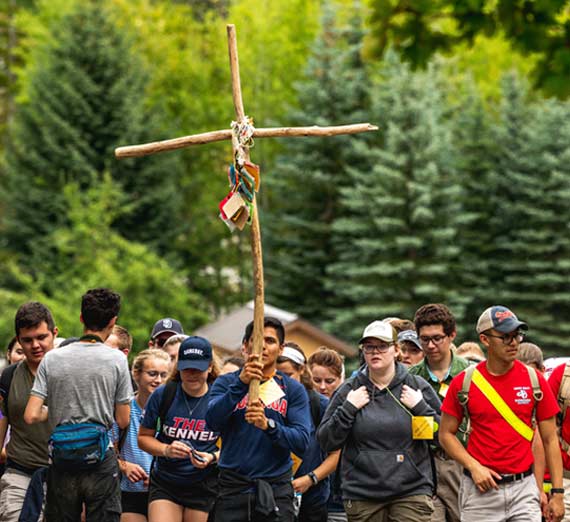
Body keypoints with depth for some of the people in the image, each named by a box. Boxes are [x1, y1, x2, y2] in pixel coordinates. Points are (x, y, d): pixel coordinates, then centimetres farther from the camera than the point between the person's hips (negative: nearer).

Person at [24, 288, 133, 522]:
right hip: (101, 462, -2)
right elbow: (122, 421, -2)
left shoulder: (52, 359, 0)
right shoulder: (117, 360, -5)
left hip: (62, 464, 2)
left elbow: (31, 416, -5)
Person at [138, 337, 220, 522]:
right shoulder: (163, 395, -2)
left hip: (204, 488, 0)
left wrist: (213, 457, -16)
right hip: (165, 484, 0)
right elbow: (144, 437, 6)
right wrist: (166, 450, -13)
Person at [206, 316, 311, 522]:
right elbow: (213, 420, -12)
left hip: (276, 490, 0)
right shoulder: (227, 383, 8)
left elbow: (302, 443, -5)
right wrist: (241, 383, -25)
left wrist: (268, 425, -22)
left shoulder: (293, 389, 7)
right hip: (233, 488, 0)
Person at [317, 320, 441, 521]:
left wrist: (420, 407, -7)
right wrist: (348, 408, -7)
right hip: (362, 497, 1)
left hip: (412, 492, -1)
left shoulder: (418, 387, 4)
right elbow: (326, 441, 4)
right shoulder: (349, 391, 5)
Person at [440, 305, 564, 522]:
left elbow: (550, 439, 4)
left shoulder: (534, 380, 1)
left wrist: (558, 493, 0)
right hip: (481, 488, 0)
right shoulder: (464, 383, -1)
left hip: (523, 487, 0)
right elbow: (446, 434, 6)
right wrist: (474, 467, -9)